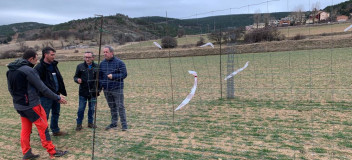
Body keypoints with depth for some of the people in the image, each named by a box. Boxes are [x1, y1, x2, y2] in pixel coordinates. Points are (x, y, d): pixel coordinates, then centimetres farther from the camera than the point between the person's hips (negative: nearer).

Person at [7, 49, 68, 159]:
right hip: (31, 105, -8)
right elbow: (42, 88, -19)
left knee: (25, 128, 15)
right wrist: (57, 98, -11)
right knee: (43, 127, 2)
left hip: (18, 105, 8)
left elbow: (10, 89, 17)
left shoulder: (11, 70, 8)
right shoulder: (28, 70, -19)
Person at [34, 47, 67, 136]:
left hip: (56, 94, 8)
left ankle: (55, 130, 33)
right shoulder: (39, 67, -14)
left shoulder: (54, 65, 11)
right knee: (45, 115, 1)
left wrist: (63, 91, 12)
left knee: (56, 113, 18)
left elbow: (59, 79, 16)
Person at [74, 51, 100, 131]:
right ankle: (79, 124, 17)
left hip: (93, 92, 1)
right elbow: (75, 77, 7)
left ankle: (90, 123, 26)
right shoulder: (80, 66, 2)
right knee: (81, 109, 3)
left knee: (92, 108, 11)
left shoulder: (97, 67, 3)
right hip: (83, 92, -1)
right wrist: (77, 79, -16)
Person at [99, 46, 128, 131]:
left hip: (117, 89, -5)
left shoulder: (119, 62, -7)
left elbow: (124, 74, -10)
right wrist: (101, 85, 5)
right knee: (112, 107, 14)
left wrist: (113, 76, -18)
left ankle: (124, 124, 7)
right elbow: (100, 75, 19)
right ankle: (114, 123, 25)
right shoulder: (102, 63, 10)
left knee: (120, 107, -2)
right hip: (106, 90, 5)